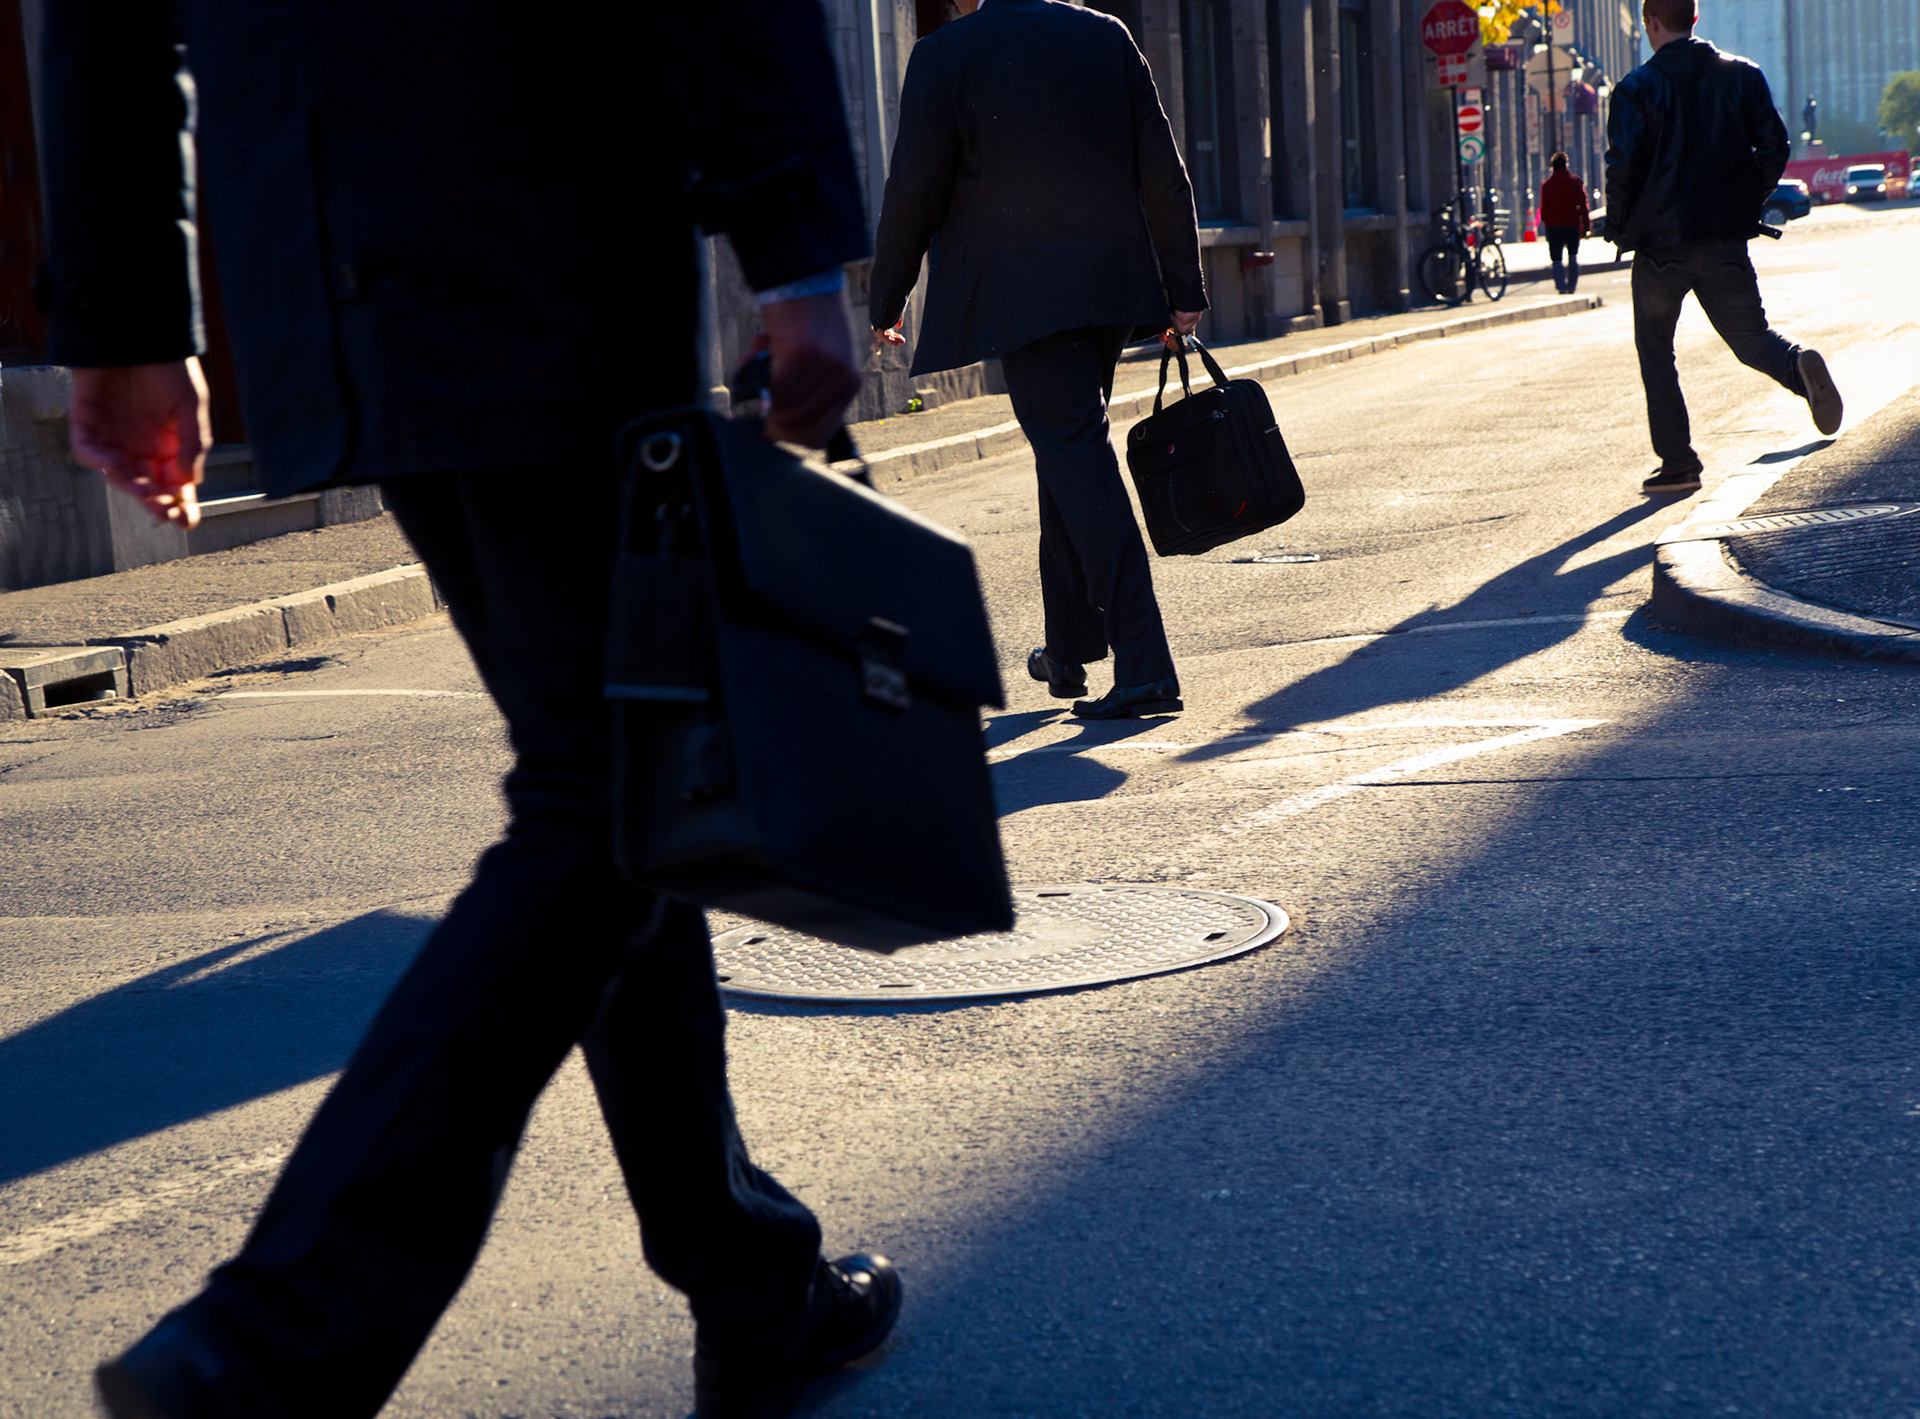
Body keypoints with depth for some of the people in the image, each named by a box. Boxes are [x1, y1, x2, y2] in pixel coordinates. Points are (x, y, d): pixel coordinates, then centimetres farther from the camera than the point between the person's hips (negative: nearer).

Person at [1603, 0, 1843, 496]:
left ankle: (1677, 463, 7)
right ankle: (1800, 366, -25)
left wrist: (1619, 228, 3)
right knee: (1750, 333, 10)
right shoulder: (1743, 75, 5)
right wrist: (1749, 205, 16)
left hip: (1661, 242, -3)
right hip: (1727, 241, 3)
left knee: (1655, 351, 11)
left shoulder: (1637, 88, -6)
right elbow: (1774, 147, 3)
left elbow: (1622, 168, -12)